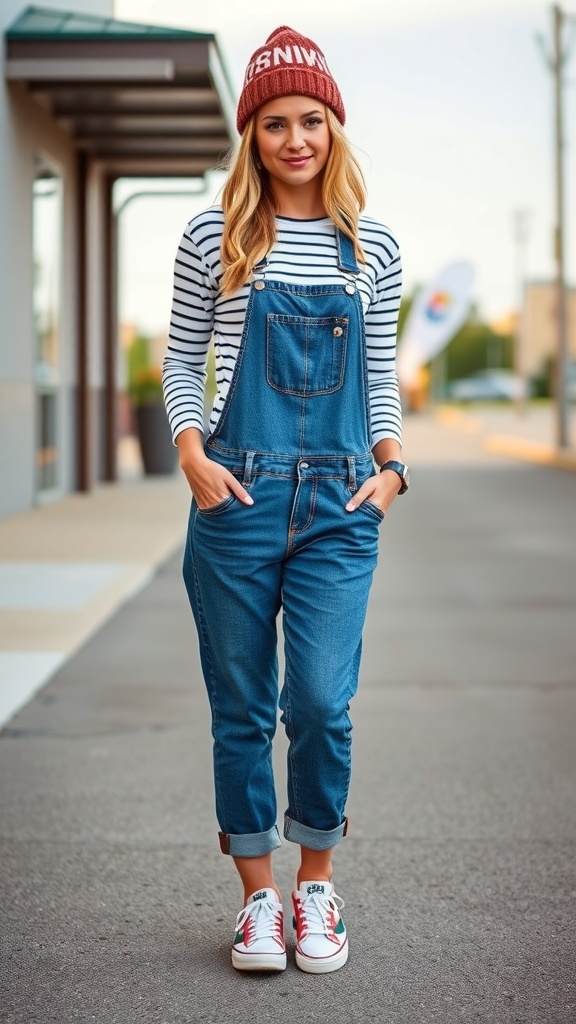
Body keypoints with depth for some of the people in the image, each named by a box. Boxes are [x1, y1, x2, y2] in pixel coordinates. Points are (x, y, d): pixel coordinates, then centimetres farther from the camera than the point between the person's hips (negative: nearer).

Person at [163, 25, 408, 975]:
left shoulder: (373, 249, 10)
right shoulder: (215, 238, 5)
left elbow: (380, 377, 15)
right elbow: (181, 361, 8)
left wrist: (391, 460, 0)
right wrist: (192, 451, -7)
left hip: (339, 503, 1)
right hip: (237, 495, 0)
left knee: (322, 702, -7)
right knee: (242, 709, 5)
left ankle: (316, 883, 15)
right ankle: (259, 896, 20)